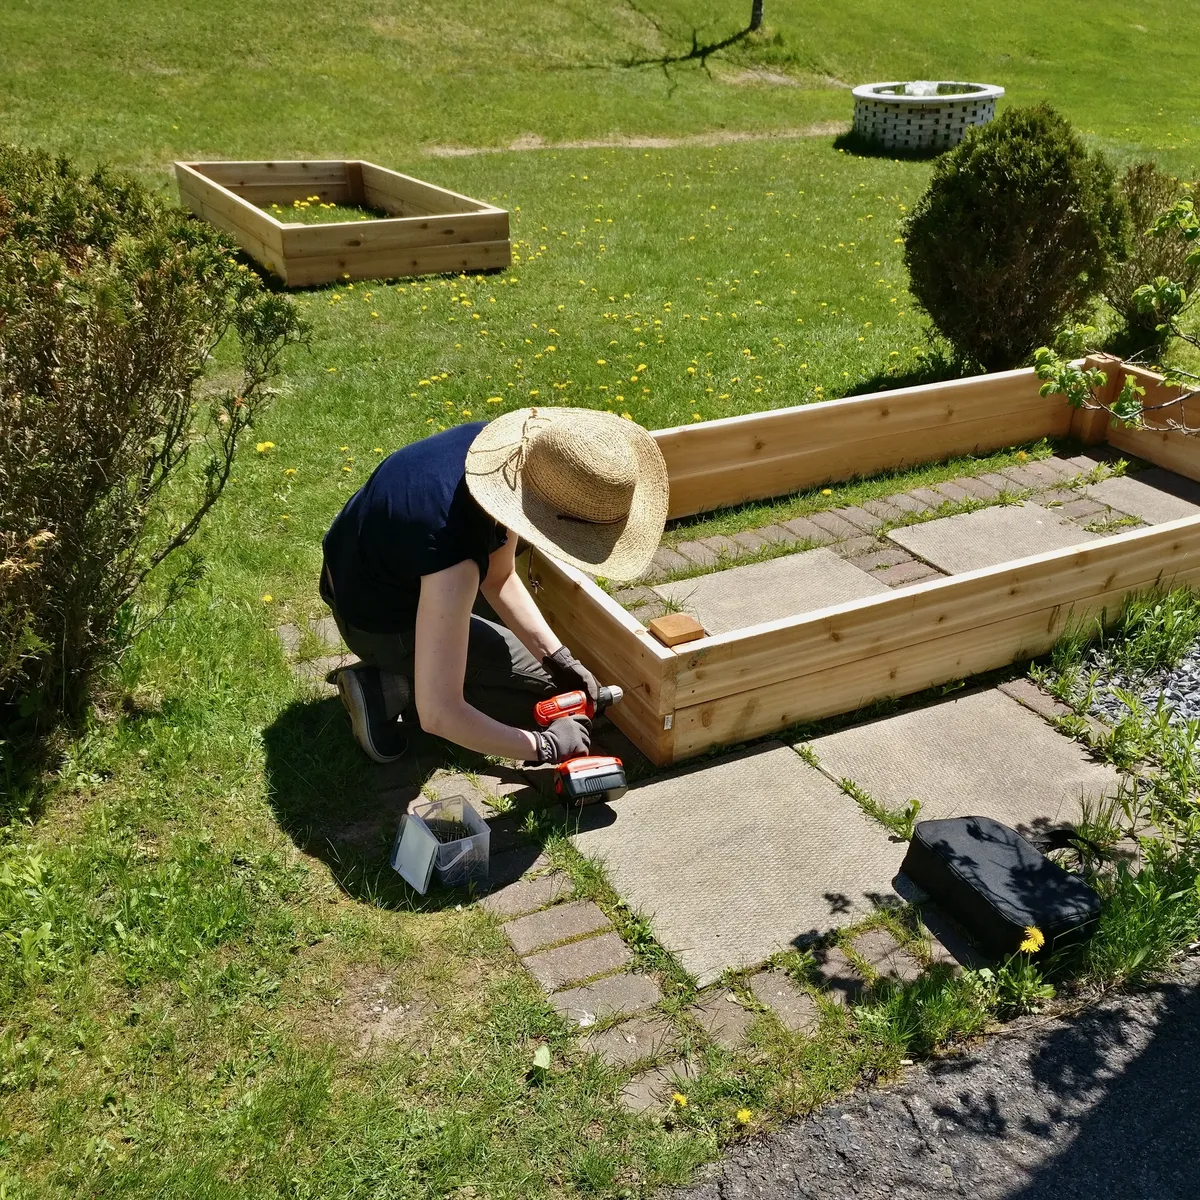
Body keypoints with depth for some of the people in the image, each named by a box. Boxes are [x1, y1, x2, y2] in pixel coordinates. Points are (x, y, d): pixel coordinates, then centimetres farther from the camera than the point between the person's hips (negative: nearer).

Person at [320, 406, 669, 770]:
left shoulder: (514, 443, -20)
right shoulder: (453, 554, -42)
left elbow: (498, 577, -5)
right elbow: (438, 715, -39)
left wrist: (557, 656, -12)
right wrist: (545, 746, -28)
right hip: (379, 619, -7)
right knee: (543, 689, 0)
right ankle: (389, 690, -3)